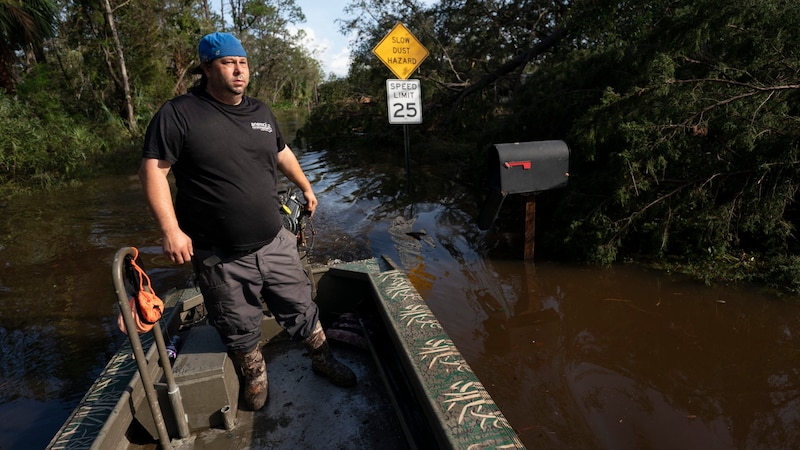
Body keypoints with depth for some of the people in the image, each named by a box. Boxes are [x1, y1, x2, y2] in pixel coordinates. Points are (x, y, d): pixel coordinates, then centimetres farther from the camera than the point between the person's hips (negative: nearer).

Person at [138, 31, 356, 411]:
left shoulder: (260, 112, 8)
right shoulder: (178, 114, -10)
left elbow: (282, 153, 23)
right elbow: (153, 169, -12)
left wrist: (306, 187, 32)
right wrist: (170, 229, -19)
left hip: (275, 243, 4)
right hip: (220, 257, -4)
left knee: (300, 308, 15)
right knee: (240, 330, 13)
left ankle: (323, 360, 37)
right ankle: (254, 377, 40)